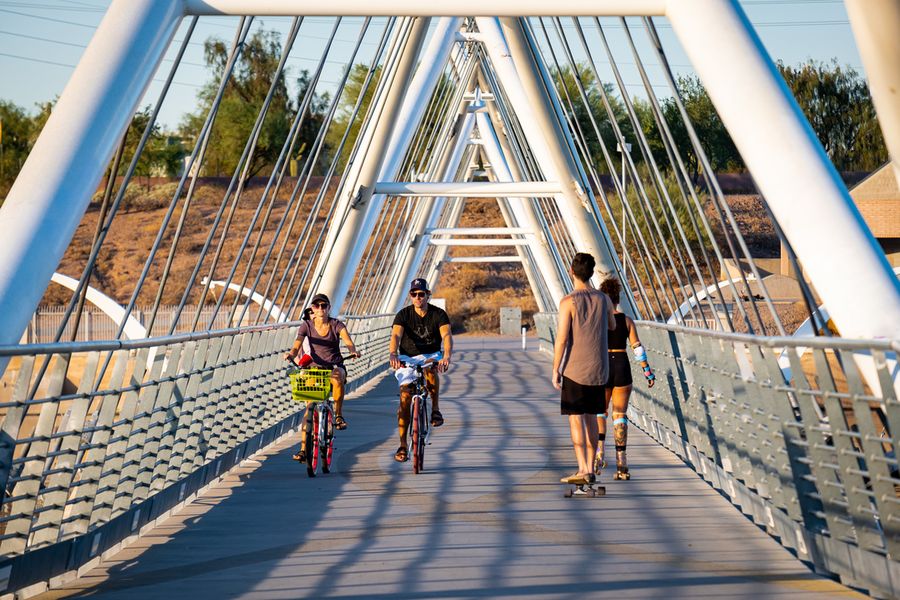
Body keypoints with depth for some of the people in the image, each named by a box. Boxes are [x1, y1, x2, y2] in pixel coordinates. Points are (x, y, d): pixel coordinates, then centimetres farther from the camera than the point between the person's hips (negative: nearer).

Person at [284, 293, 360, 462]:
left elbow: (347, 340, -22)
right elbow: (296, 346, -14)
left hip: (335, 366, -1)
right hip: (315, 368, 1)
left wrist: (353, 351, -44)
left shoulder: (336, 325, -4)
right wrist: (291, 354, -37)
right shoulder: (307, 325, -2)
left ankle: (339, 416, -18)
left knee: (337, 378, -39)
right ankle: (303, 449, -10)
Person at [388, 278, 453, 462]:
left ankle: (435, 409, -18)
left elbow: (446, 335, -26)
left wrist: (446, 356, -47)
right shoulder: (404, 314, -10)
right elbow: (396, 335, -26)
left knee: (431, 370, -38)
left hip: (431, 356, -1)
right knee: (405, 399, -11)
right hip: (408, 358, 1)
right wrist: (393, 354, -47)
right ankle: (403, 446, -4)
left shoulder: (439, 314, -11)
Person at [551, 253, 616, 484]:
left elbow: (561, 339, -14)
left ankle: (583, 469, -11)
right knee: (591, 417, 13)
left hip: (575, 368, -5)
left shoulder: (568, 302, -12)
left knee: (575, 418, -2)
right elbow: (612, 326, 22)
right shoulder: (604, 299, 2)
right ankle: (590, 468, 15)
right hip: (598, 369, 5)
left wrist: (555, 370, -7)